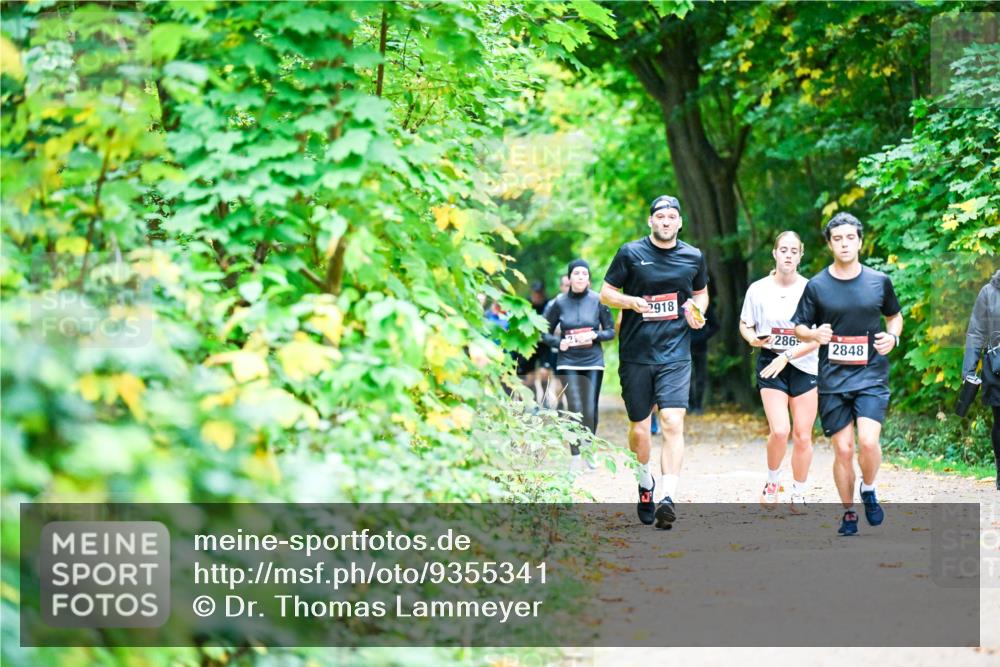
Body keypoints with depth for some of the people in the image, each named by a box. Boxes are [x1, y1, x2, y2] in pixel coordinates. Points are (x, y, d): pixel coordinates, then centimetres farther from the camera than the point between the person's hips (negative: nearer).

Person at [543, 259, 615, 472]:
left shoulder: (598, 301, -1)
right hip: (568, 362, 0)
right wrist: (558, 342, -11)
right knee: (575, 408, -10)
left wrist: (594, 335, -14)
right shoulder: (560, 302, 1)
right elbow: (546, 333, 8)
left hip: (593, 361, 0)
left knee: (590, 410, 1)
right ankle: (575, 456, -5)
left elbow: (610, 331, 4)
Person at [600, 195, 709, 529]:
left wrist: (697, 311, 2)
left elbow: (701, 292, 24)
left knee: (673, 424, -16)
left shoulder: (693, 257, 7)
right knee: (639, 429, 7)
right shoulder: (631, 253, 1)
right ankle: (646, 483, 33)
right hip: (635, 354, 0)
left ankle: (667, 498, -23)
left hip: (675, 354, 0)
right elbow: (606, 293, 5)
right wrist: (631, 302, -15)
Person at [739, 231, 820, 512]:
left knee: (802, 436, 1)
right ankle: (772, 481, 12)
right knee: (779, 431, -15)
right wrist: (753, 339, -10)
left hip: (805, 366, 1)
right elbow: (744, 324, 13)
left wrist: (787, 356, -16)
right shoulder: (758, 289, 0)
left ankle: (799, 495, 18)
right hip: (770, 365, 0)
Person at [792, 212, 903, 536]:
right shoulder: (816, 286, 1)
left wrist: (892, 336, -1)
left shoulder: (879, 281, 4)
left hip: (871, 376, 0)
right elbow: (799, 327, 9)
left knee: (868, 440, -18)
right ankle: (848, 513, 18)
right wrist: (814, 334, -14)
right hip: (833, 379, 0)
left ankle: (868, 491, 11)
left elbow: (895, 315, 20)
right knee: (843, 449, 1)